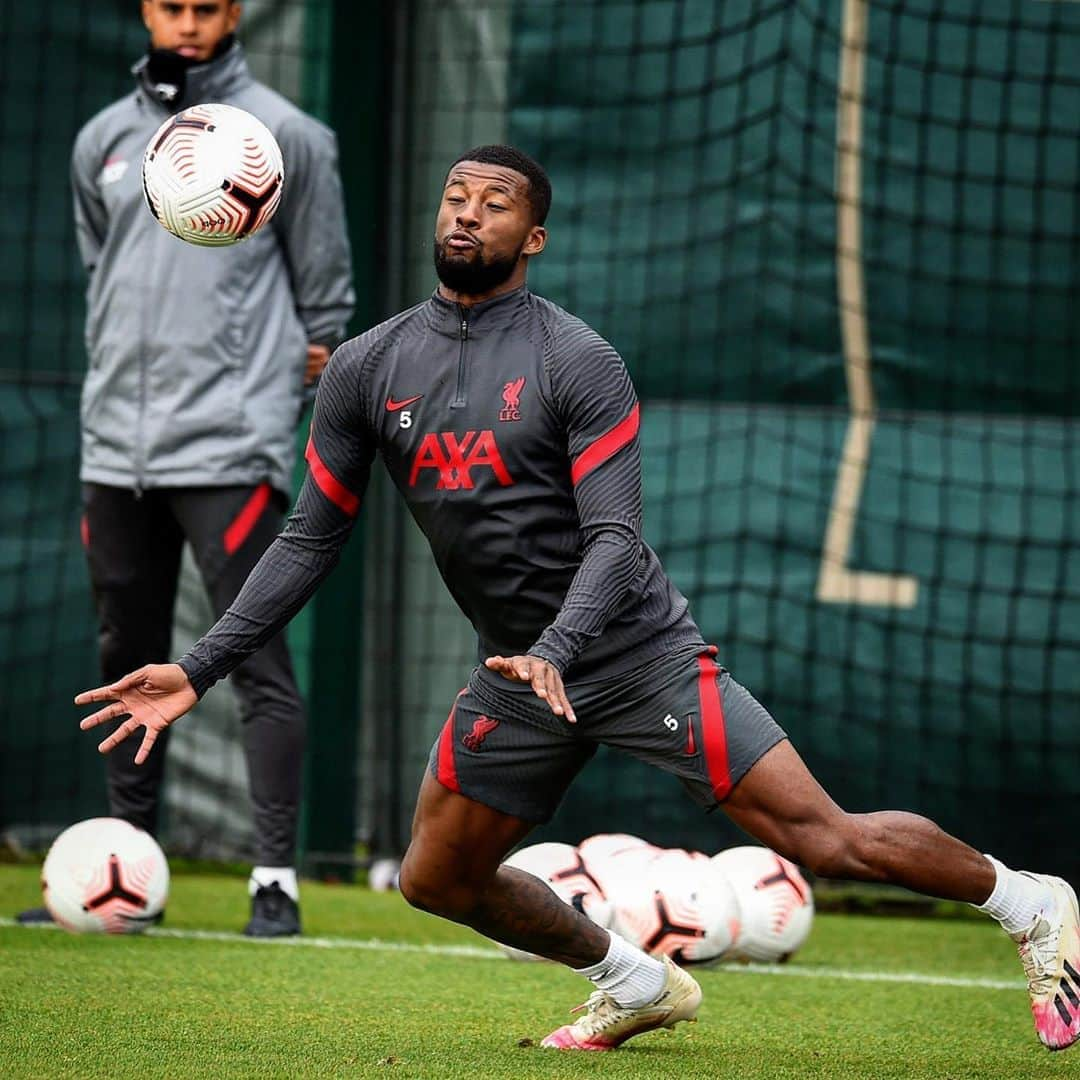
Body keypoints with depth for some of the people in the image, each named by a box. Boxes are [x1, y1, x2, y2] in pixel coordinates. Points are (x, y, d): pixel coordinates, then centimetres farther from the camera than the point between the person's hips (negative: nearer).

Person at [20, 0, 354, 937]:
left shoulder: (285, 135, -1)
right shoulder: (103, 140, 13)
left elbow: (325, 281, 5)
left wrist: (313, 356, 5)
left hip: (230, 442, -5)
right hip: (116, 442, 5)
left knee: (256, 658, -9)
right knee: (128, 662, 10)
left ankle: (276, 880, -9)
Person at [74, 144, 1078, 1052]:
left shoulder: (578, 362, -13)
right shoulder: (367, 368, 1)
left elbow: (613, 537, -18)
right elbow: (310, 541, 5)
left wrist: (556, 650, -36)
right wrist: (200, 667, -3)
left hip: (639, 650, -6)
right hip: (516, 675, 6)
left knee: (827, 839, -13)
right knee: (436, 878, 11)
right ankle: (637, 985, 31)